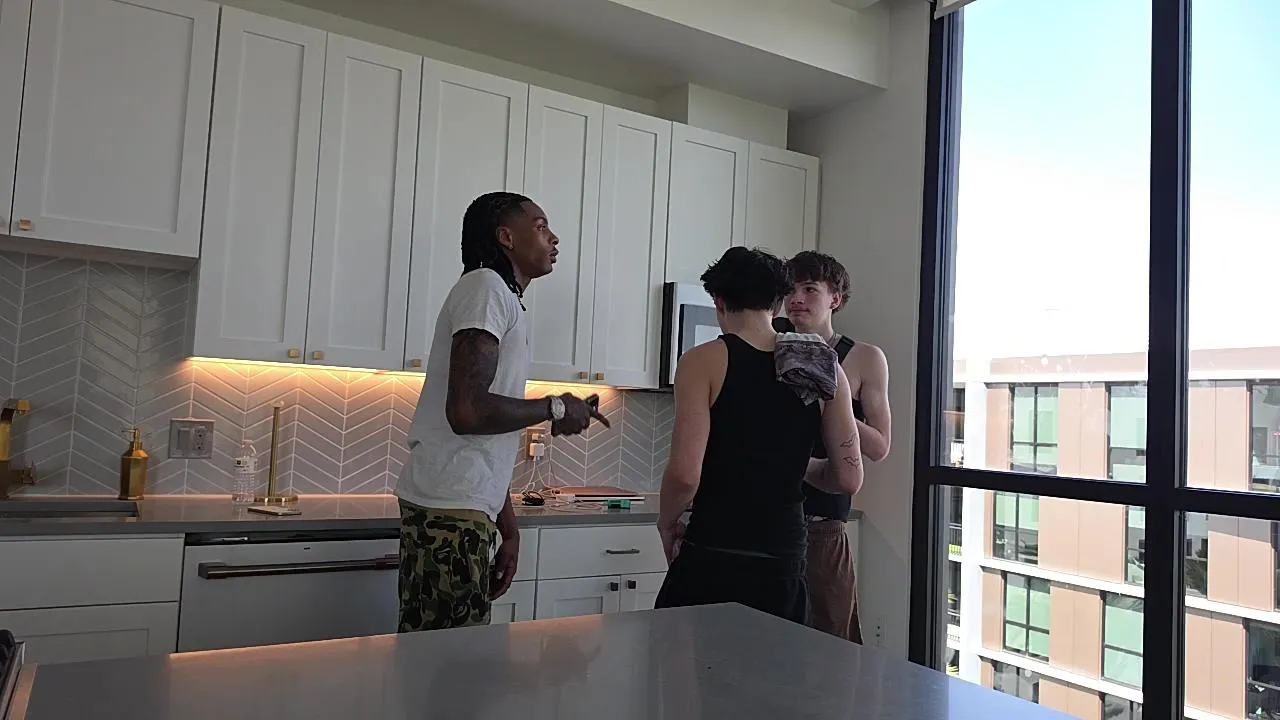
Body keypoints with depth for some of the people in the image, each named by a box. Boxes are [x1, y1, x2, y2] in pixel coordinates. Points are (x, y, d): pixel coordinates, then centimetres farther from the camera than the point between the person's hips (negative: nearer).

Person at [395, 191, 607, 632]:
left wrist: (508, 528, 19)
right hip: (450, 511, -9)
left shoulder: (506, 300, 21)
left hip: (464, 506, 9)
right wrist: (555, 408, -6)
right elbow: (468, 411, -22)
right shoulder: (486, 287, -7)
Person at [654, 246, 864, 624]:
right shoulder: (824, 369, 4)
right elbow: (849, 477, 1)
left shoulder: (704, 361, -8)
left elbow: (685, 474, -17)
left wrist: (667, 523, 3)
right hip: (785, 561, 4)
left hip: (711, 562, -3)